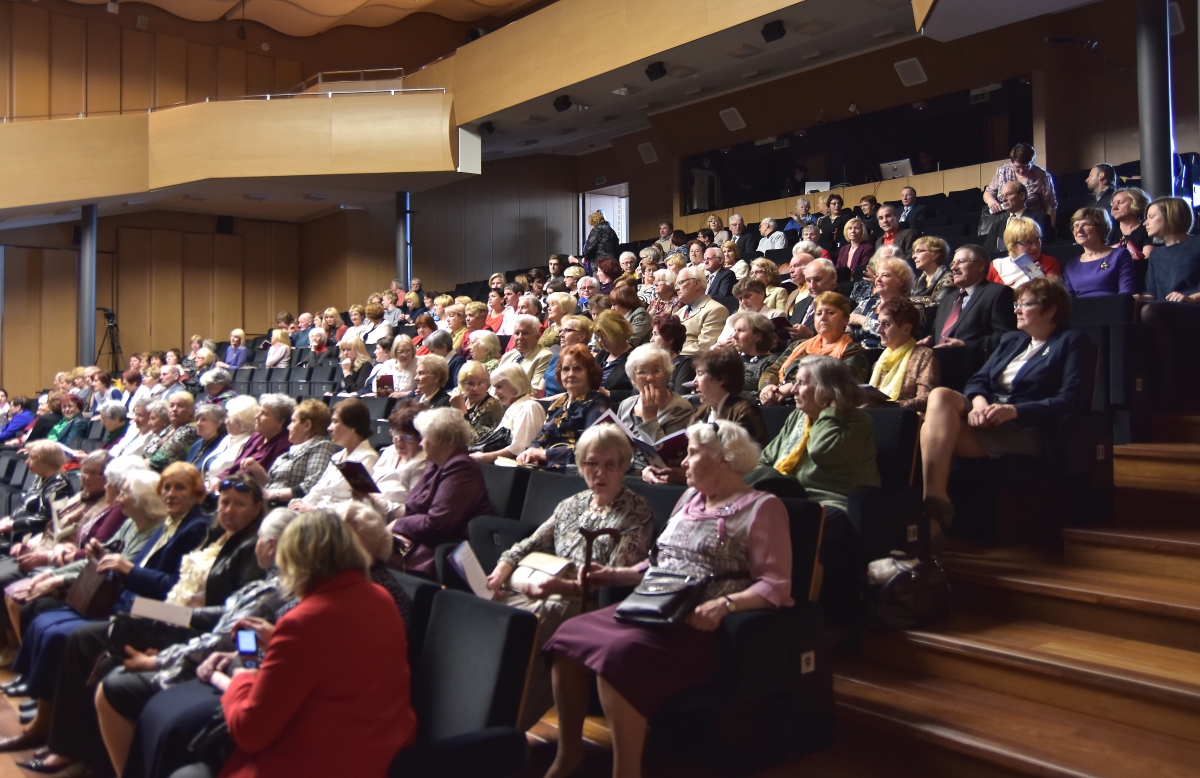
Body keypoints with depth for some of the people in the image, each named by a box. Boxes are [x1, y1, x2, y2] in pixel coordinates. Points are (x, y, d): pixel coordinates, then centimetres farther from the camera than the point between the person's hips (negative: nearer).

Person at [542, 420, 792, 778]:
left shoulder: (762, 508, -4)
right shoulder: (690, 498, 21)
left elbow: (776, 585, -12)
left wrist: (725, 604, -26)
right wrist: (617, 575, 15)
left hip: (699, 625, -8)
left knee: (618, 654, -31)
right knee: (568, 635, -11)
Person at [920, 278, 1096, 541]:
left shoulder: (1073, 342, 7)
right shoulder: (1011, 341, 27)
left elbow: (1071, 399, -8)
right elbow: (977, 380, 16)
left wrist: (1014, 410, -21)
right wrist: (979, 402, -10)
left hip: (1027, 429, -6)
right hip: (987, 418, 6)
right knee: (941, 395, -29)